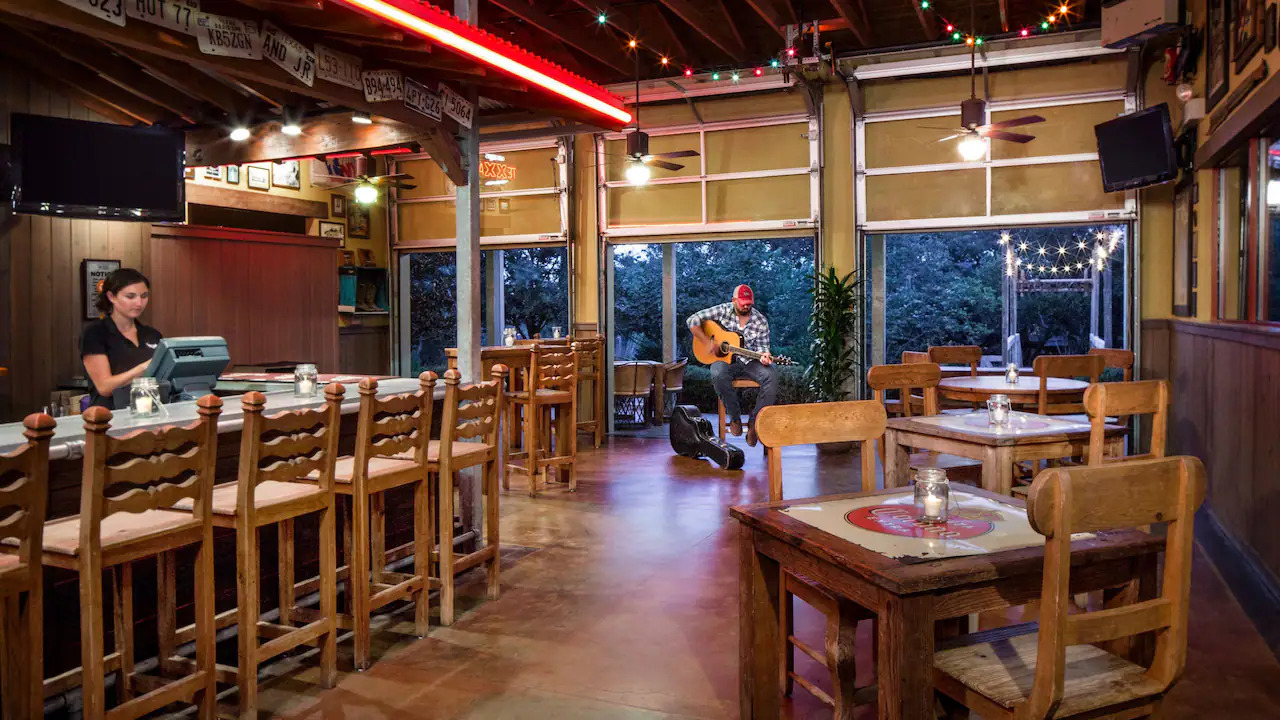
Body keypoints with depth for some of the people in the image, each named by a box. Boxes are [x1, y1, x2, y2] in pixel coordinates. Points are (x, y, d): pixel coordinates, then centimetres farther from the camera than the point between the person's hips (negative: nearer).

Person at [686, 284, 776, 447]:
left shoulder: (761, 321, 1)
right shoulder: (723, 310, -4)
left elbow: (761, 346, 1)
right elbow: (692, 321, -5)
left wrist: (764, 356, -24)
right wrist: (708, 342, -14)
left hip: (749, 361, 2)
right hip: (725, 360, -1)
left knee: (771, 376, -28)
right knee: (718, 375, -37)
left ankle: (754, 421, -17)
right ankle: (735, 417, -15)